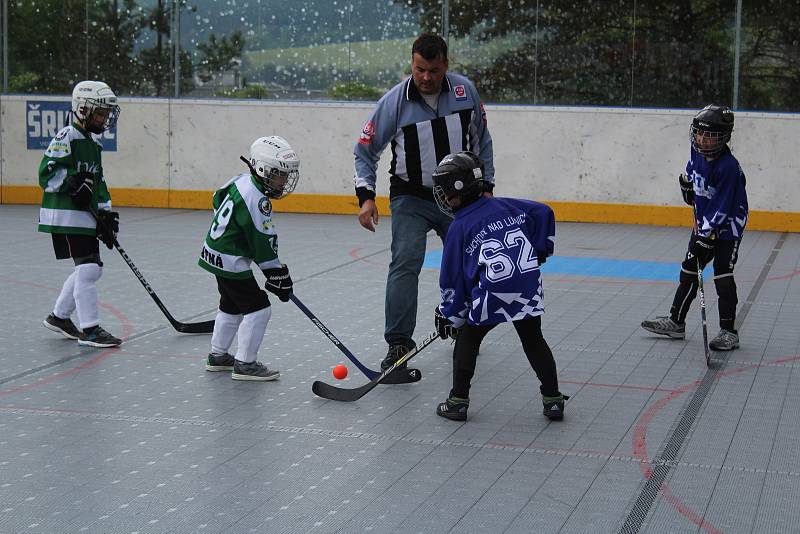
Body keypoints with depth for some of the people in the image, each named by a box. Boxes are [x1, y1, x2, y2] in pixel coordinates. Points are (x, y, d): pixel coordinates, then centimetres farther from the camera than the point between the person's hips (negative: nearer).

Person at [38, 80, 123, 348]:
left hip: (86, 216, 10)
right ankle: (89, 329, -6)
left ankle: (59, 316, 27)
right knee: (87, 267, -12)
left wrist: (106, 215, 13)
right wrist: (74, 180, -32)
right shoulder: (67, 138, -13)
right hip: (64, 216, -10)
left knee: (92, 269, 12)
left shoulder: (93, 142, 16)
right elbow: (47, 175, -18)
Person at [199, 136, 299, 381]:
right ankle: (245, 364, -2)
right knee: (258, 308, -8)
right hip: (230, 261, -11)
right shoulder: (256, 200, -25)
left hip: (217, 254, 11)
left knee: (231, 306, 24)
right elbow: (263, 243, -23)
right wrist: (277, 275, -15)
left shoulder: (243, 181, 3)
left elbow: (219, 198, 21)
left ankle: (218, 356, 36)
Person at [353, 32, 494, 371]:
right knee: (405, 264, -19)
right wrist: (366, 197, -16)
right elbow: (366, 150, -6)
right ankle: (398, 344, -15)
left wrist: (486, 185, 5)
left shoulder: (464, 90, -6)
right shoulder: (395, 101, -14)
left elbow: (481, 140, 8)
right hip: (411, 199, -3)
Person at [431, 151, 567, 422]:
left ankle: (458, 401, 12)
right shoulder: (506, 206, 13)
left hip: (492, 293, -4)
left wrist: (451, 316, 16)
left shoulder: (459, 228, 3)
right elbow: (544, 213, 9)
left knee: (467, 339, 13)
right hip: (529, 291, 4)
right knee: (534, 341, 18)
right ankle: (553, 399, 16)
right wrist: (538, 251, 20)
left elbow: (452, 278, 6)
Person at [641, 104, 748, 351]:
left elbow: (722, 207, -26)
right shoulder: (698, 154, -4)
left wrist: (707, 237, -26)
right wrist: (687, 184, 6)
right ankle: (676, 322, 22)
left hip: (728, 226, -8)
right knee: (688, 271, 11)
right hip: (704, 224, 8)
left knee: (723, 275, -9)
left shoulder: (728, 167, -26)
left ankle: (729, 331, -2)